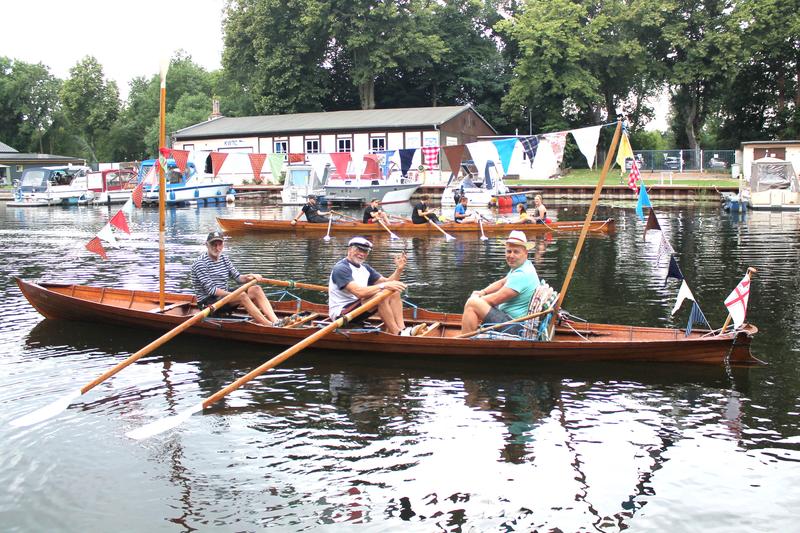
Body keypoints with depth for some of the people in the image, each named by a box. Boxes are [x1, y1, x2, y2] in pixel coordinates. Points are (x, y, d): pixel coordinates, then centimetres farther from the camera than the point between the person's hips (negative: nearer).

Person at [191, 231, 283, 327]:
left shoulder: (224, 258, 11)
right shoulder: (201, 263, -13)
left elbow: (237, 277, 12)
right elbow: (210, 289, -20)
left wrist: (250, 277, -10)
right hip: (207, 303, -8)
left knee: (256, 289, -10)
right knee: (241, 295, -31)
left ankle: (275, 321, -28)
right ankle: (270, 326, -37)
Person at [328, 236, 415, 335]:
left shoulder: (365, 268, 13)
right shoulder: (341, 268, -17)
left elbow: (387, 282, 8)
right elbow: (359, 292, -30)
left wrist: (399, 269, -9)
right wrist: (383, 286, -34)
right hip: (340, 313, -10)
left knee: (394, 292, 0)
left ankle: (402, 329, -15)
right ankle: (397, 335, -27)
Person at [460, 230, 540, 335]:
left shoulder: (521, 275, -22)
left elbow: (495, 299, -21)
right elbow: (502, 283, 23)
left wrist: (476, 299, -3)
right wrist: (483, 292, 6)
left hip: (515, 328, -11)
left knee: (472, 303, -16)